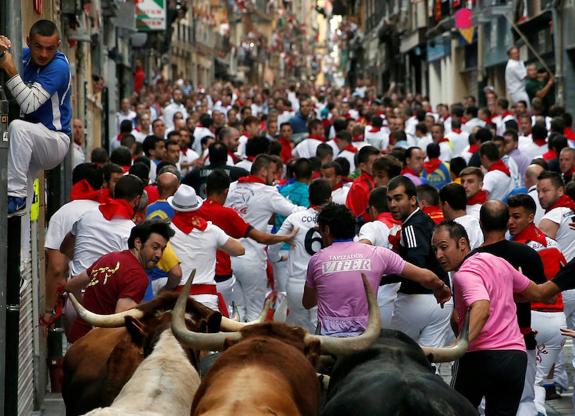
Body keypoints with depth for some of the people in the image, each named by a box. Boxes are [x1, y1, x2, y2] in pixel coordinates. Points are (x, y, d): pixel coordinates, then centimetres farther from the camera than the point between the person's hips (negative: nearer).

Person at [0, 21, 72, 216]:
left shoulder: (59, 66, -18)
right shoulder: (25, 55, 2)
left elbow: (30, 104, -26)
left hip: (56, 139, -8)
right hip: (31, 141, 8)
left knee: (18, 127, -33)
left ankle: (16, 197, -33)